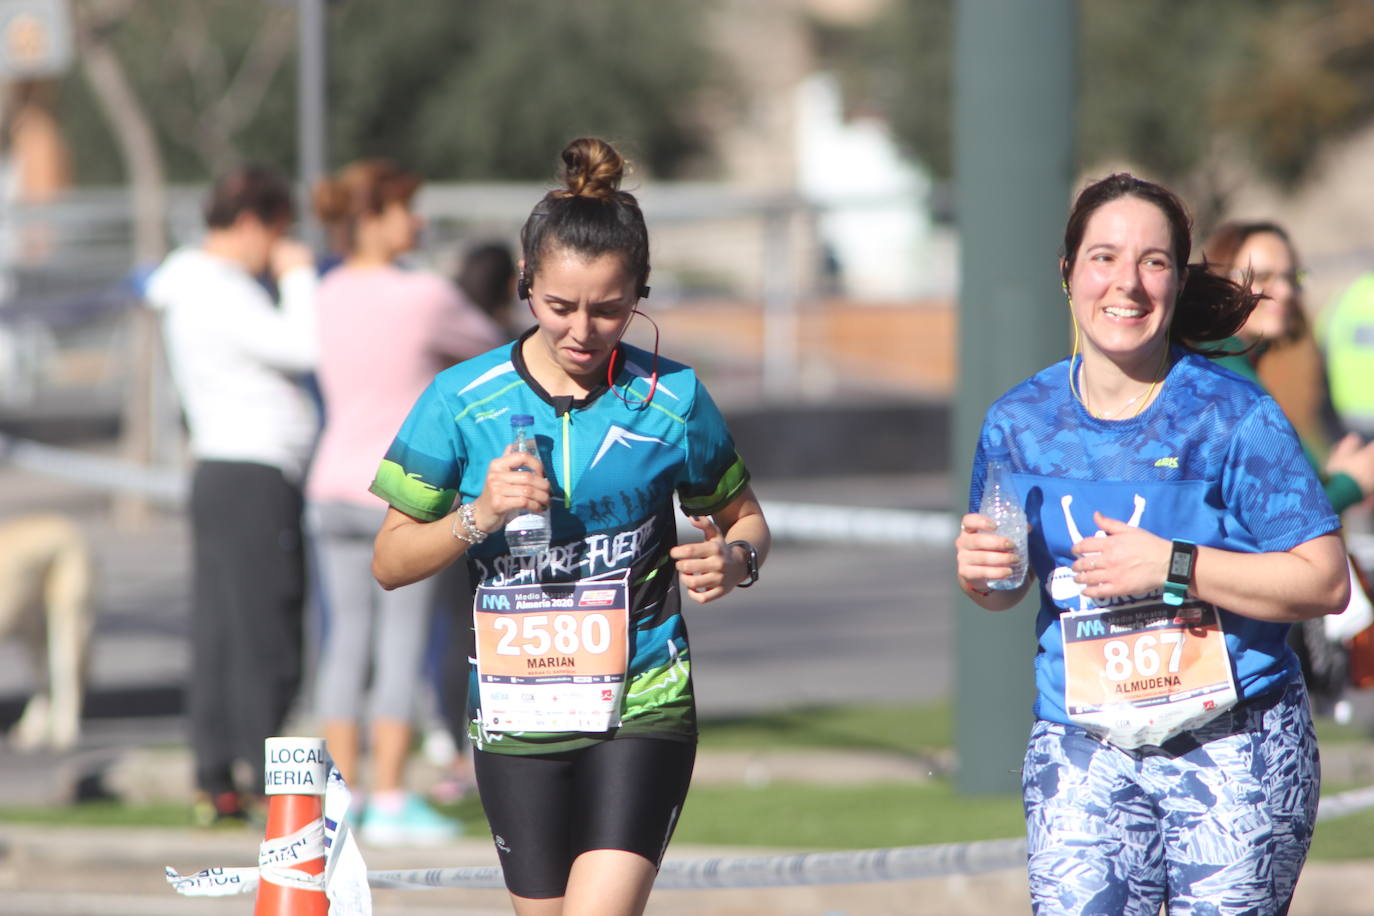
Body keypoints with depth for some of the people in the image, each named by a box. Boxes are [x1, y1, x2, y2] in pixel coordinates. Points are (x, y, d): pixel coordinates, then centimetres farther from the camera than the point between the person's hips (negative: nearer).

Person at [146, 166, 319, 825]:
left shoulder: (192, 283, 15)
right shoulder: (221, 294, -16)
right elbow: (304, 347, -23)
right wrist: (297, 276, -10)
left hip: (218, 474, 10)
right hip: (254, 478, -10)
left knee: (219, 640, 10)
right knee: (265, 641, -8)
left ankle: (215, 785, 11)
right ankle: (271, 788, -7)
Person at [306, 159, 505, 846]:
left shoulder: (326, 295, 4)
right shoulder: (427, 298, -14)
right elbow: (488, 346, 4)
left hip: (334, 491, 6)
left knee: (346, 641, 9)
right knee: (403, 645, -1)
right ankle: (389, 803, -2)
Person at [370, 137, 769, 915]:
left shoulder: (673, 400, -2)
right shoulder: (464, 401, -2)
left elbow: (744, 518, 12)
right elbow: (391, 560, 3)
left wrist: (734, 560, -12)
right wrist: (479, 517, -16)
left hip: (641, 709, -2)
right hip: (517, 719, 2)